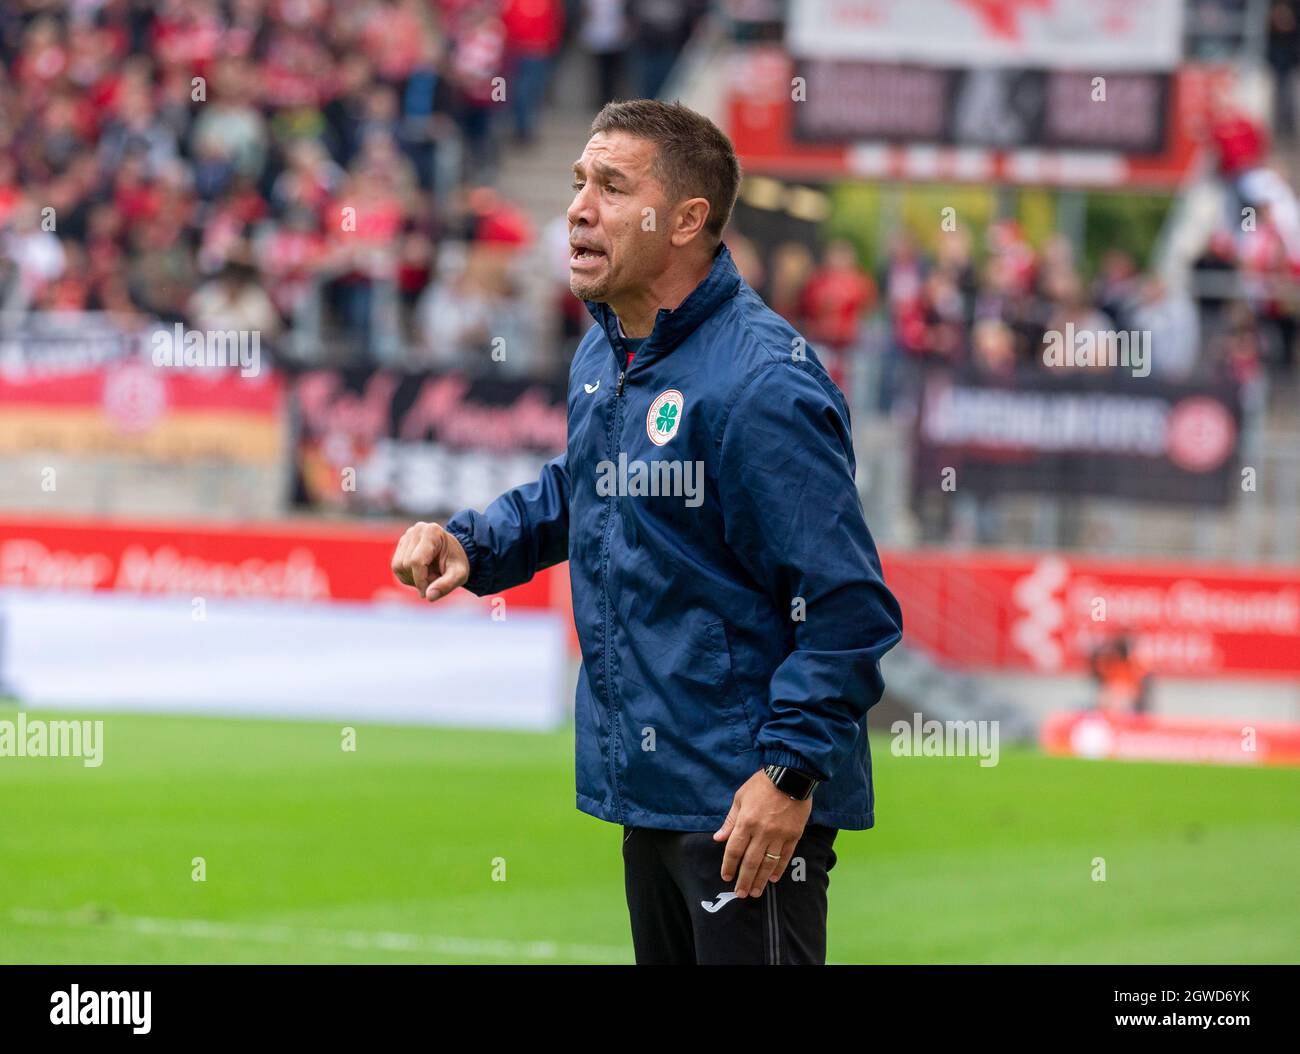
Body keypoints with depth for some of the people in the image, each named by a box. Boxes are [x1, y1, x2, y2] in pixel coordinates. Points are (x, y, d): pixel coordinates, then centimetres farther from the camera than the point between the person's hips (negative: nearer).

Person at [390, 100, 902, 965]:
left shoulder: (762, 380, -19)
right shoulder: (602, 356, 10)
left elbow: (850, 603, -22)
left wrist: (790, 771, -24)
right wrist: (471, 544, 11)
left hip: (747, 804, -10)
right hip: (649, 793, 10)